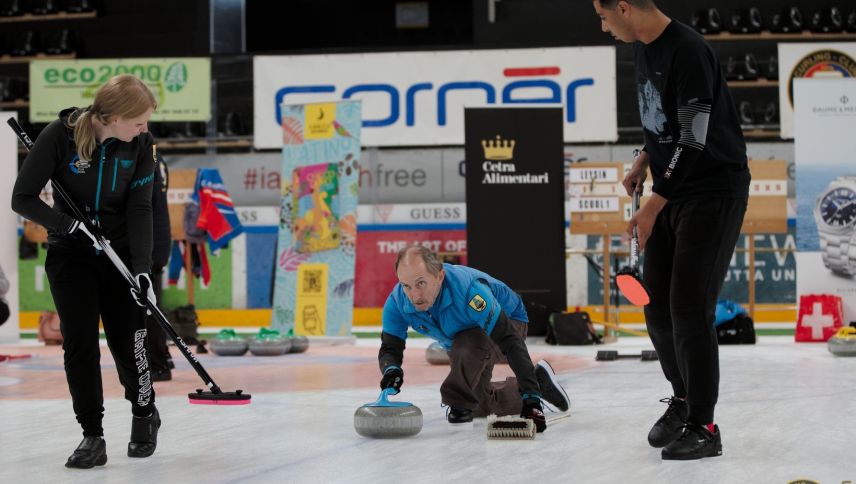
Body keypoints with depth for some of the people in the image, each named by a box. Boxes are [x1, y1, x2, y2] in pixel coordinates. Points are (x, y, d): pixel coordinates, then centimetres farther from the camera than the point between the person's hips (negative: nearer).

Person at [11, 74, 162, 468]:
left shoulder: (140, 144, -11)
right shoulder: (59, 136, -19)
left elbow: (139, 209, -11)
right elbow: (22, 198, -15)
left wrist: (142, 267, -20)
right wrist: (66, 223, -29)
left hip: (120, 253, 1)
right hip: (70, 254, -1)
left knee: (127, 343, 0)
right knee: (79, 344, -6)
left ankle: (144, 414, 25)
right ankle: (92, 436, 4)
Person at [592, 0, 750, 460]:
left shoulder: (689, 51, -21)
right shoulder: (645, 48, 8)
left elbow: (695, 139, -24)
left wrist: (654, 206, -21)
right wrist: (644, 160, 9)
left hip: (715, 193, -9)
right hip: (671, 193, 9)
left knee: (689, 309, -11)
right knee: (657, 306, 10)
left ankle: (703, 427, -1)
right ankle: (682, 399, 30)